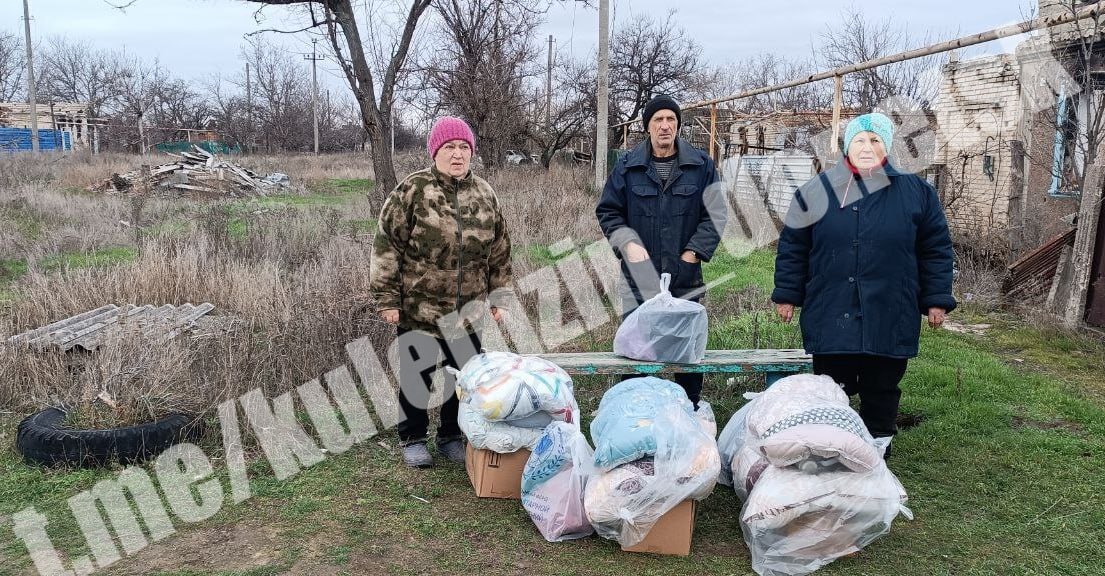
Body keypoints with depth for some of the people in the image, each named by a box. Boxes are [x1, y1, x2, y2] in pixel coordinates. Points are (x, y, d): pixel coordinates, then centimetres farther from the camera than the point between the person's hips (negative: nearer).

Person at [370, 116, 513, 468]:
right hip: (418, 307, -4)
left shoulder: (484, 194, 6)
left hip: (467, 310, 4)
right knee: (417, 375, 7)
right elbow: (387, 245, -7)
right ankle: (413, 439, 27)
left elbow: (499, 250, 12)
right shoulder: (413, 190, -7)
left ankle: (451, 437, 30)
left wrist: (498, 297, 10)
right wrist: (387, 299, -9)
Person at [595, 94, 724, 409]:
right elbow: (607, 212, 8)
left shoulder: (702, 165, 4)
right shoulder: (627, 167, 4)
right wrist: (628, 243, -8)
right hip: (638, 277, 0)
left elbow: (714, 216, 4)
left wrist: (692, 253, -6)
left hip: (686, 277, 1)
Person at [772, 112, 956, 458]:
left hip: (890, 320, 1)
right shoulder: (818, 191, 2)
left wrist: (937, 299, 3)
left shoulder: (916, 192, 4)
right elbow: (792, 248, 6)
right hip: (830, 317, 0)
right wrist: (786, 296, 4)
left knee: (882, 391, 12)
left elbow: (936, 250, 7)